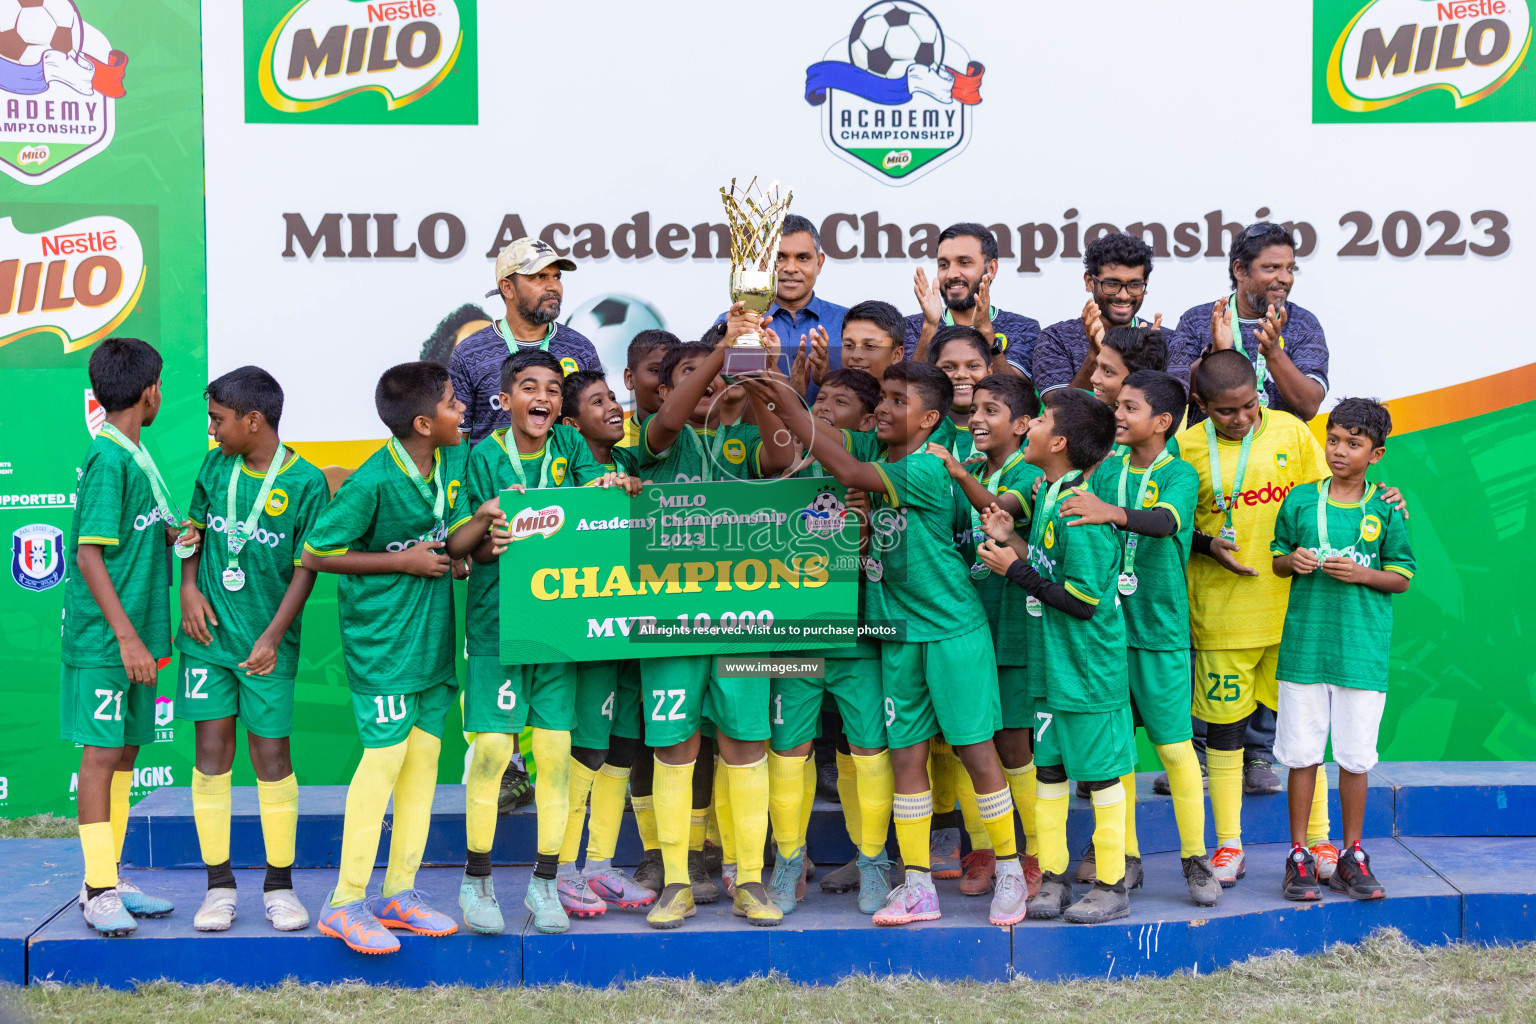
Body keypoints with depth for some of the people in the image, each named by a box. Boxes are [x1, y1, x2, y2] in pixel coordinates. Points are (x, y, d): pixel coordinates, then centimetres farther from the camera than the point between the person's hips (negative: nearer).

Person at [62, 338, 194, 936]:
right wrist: (126, 635, -21)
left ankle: (106, 880, 20)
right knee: (101, 754, -5)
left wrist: (177, 536, 3)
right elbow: (89, 554, -18)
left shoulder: (137, 458, 13)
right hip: (103, 639, -9)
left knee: (124, 753, 12)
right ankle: (100, 892, -1)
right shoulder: (108, 460, -15)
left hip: (136, 636, 9)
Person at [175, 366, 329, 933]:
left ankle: (280, 885, 11)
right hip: (208, 632, 3)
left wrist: (273, 635, -15)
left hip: (267, 643, -3)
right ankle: (219, 886, 9)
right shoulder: (216, 465, 6)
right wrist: (189, 590, -1)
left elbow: (306, 568, -7)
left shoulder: (305, 482, -7)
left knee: (272, 755, 0)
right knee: (212, 752, 2)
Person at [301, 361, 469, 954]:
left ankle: (400, 893, 17)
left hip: (433, 632, 7)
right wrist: (403, 561, -15)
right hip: (382, 636, -7)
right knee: (384, 756, -7)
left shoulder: (456, 459, 2)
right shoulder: (372, 481, -18)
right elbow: (314, 555, -14)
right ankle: (345, 903, 2)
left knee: (424, 755, 8)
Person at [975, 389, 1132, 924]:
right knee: (1048, 770, 14)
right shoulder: (1048, 494, 8)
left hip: (1088, 670, -9)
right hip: (1050, 663, 9)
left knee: (1100, 774, 4)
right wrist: (1013, 542, 4)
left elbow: (1084, 599, -23)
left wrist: (1016, 569, -17)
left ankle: (1112, 885, 15)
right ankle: (1053, 877, 24)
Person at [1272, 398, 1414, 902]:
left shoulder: (1387, 509, 1)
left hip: (1362, 648, -1)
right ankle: (1299, 856, 13)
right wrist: (1292, 561, -9)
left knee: (1355, 757, 5)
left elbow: (1401, 576, 4)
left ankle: (1352, 856, 18)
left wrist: (1361, 574, -14)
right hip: (1304, 644, 1)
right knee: (1302, 753, 4)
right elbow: (1276, 560, 13)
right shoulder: (1301, 499, 5)